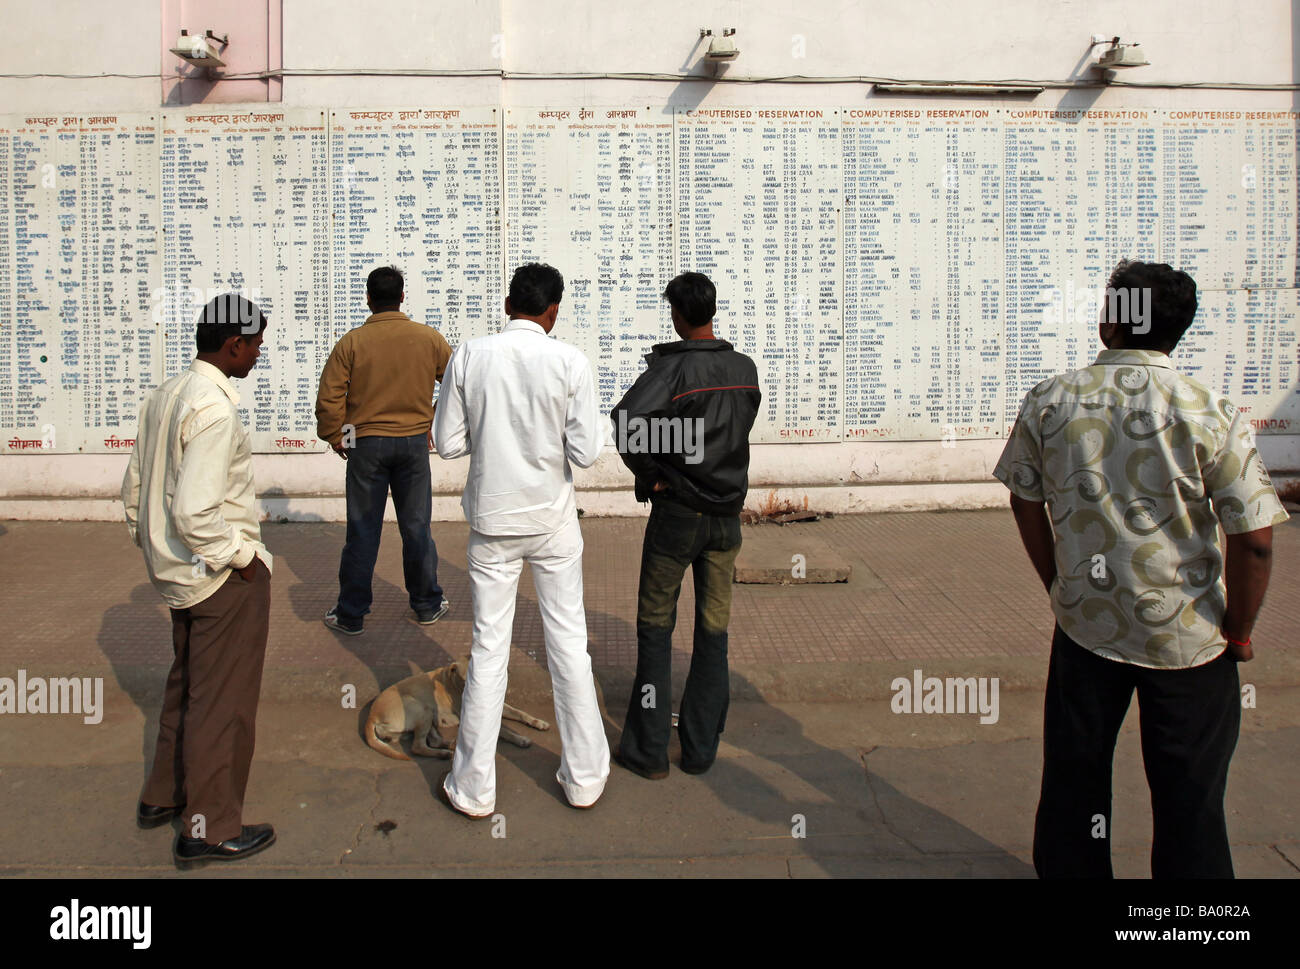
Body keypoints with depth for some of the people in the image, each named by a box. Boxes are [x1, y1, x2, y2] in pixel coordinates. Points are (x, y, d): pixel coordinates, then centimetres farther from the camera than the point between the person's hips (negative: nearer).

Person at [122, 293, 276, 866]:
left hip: (178, 573, 10)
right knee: (222, 700, 4)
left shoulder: (163, 398, 6)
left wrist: (152, 547, 22)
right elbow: (195, 513, -30)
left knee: (187, 684, 25)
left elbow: (133, 490, 13)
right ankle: (209, 829, 17)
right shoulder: (214, 409, -23)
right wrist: (241, 555, -16)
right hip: (227, 580, -10)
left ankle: (162, 797, 41)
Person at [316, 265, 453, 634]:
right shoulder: (428, 338, -1)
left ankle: (351, 615, 15)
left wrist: (334, 436, 7)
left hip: (366, 444, -1)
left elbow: (328, 398, -8)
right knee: (416, 526, 11)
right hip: (415, 441, 1)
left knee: (362, 531, 6)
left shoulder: (351, 342, -7)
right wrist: (434, 423, 16)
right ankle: (427, 605, 22)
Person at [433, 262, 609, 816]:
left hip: (492, 521, 1)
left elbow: (448, 443, -4)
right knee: (568, 639, 12)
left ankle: (474, 787, 20)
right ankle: (584, 776, 24)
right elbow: (586, 453, -12)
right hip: (553, 520, -1)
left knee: (488, 647, 9)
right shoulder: (570, 362, -9)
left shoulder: (468, 356, -6)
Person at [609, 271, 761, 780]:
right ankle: (700, 747, 19)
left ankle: (648, 749, 14)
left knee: (655, 628, 8)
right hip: (727, 514, 5)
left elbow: (626, 421, -29)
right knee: (713, 631, 10)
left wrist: (648, 474, -14)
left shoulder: (674, 368, -14)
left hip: (677, 513, -4)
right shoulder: (745, 369, 4)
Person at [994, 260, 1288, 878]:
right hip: (1187, 636, -2)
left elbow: (1025, 501, 3)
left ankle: (1067, 871, 37)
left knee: (1074, 777, 19)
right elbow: (1255, 537, -15)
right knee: (1188, 793, 15)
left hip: (1085, 622, 2)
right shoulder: (1210, 414, -15)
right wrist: (1238, 633, 0)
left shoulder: (1049, 402, -7)